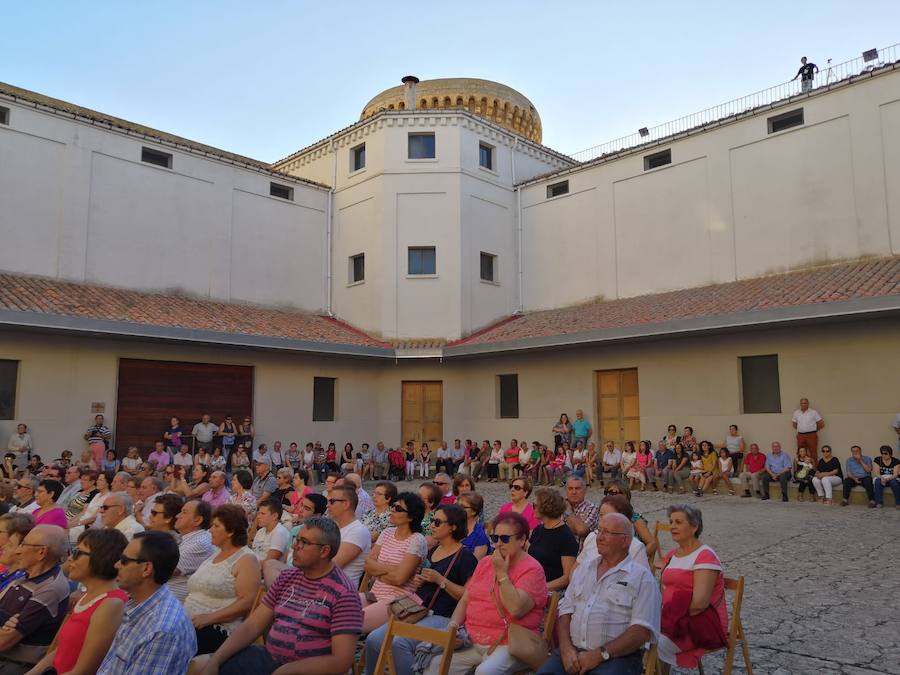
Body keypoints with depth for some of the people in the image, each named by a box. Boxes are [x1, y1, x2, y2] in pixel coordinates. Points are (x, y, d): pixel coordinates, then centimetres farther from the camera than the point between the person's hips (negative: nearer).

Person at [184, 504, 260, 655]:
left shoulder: (246, 559, -5)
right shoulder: (214, 553, 20)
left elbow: (248, 601, -15)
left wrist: (210, 618, -19)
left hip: (218, 630, -7)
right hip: (190, 623, 7)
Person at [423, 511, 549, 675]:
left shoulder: (532, 569, -7)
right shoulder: (485, 562, 15)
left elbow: (516, 609, -21)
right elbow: (465, 600, 18)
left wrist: (502, 573, -14)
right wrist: (454, 623, 1)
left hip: (508, 645, -5)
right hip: (471, 641, 5)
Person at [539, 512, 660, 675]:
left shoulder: (642, 577, 0)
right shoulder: (584, 569, 18)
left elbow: (643, 630, -10)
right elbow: (565, 610, 13)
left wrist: (600, 654, -15)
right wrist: (566, 647, -5)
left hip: (617, 656, -4)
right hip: (573, 651, 4)